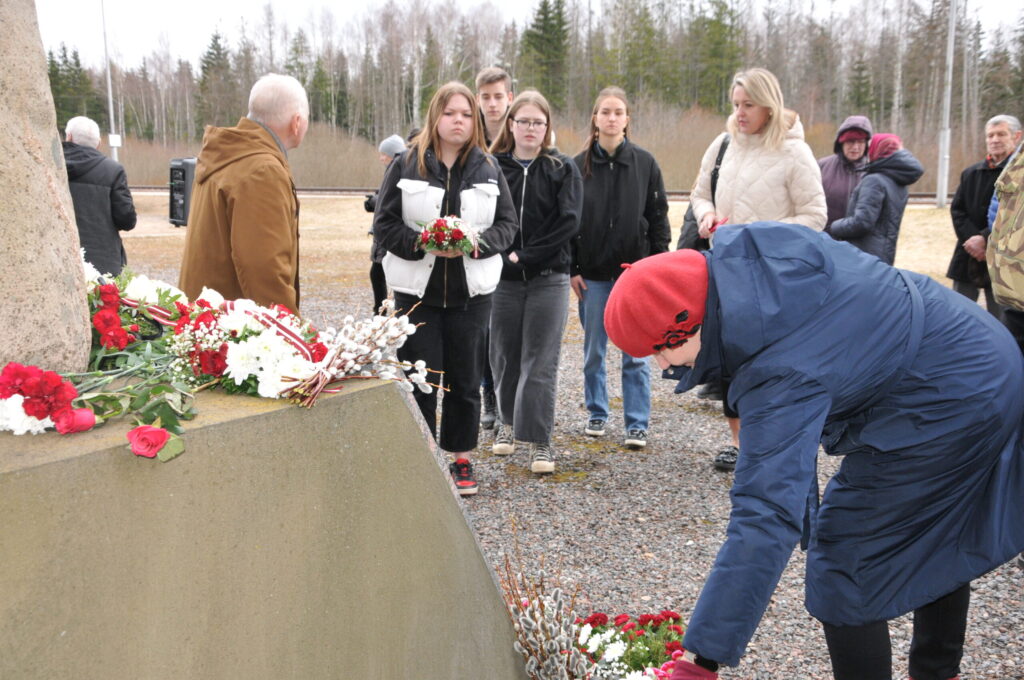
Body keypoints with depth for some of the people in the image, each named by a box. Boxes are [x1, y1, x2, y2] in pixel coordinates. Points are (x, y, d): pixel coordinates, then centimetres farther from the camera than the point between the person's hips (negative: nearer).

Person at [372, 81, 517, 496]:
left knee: (465, 379, 8)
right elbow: (384, 224, -2)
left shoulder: (488, 168, 5)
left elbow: (507, 223, 5)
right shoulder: (406, 166, 0)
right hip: (416, 289, -1)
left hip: (471, 290, 2)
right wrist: (421, 243, -18)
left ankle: (462, 459, 22)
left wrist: (478, 243, -14)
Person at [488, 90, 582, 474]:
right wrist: (501, 257, -14)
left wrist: (524, 256, -12)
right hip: (502, 279, 2)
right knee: (505, 357, 10)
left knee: (541, 363, -4)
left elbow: (568, 221, -6)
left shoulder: (563, 169, 4)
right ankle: (508, 421, 31)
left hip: (549, 279, -1)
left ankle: (539, 442, -1)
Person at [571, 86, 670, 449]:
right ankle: (597, 413, 26)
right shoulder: (580, 165, 2)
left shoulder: (645, 164, 1)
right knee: (594, 351, 11)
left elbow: (658, 218, 3)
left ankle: (637, 423, 9)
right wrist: (571, 269, -2)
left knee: (636, 353, 1)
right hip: (593, 274, 1)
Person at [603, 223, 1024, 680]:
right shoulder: (738, 251, -14)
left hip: (943, 412, -11)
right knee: (937, 541, 27)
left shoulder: (782, 374, -37)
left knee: (846, 556, -4)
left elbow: (765, 519, -41)